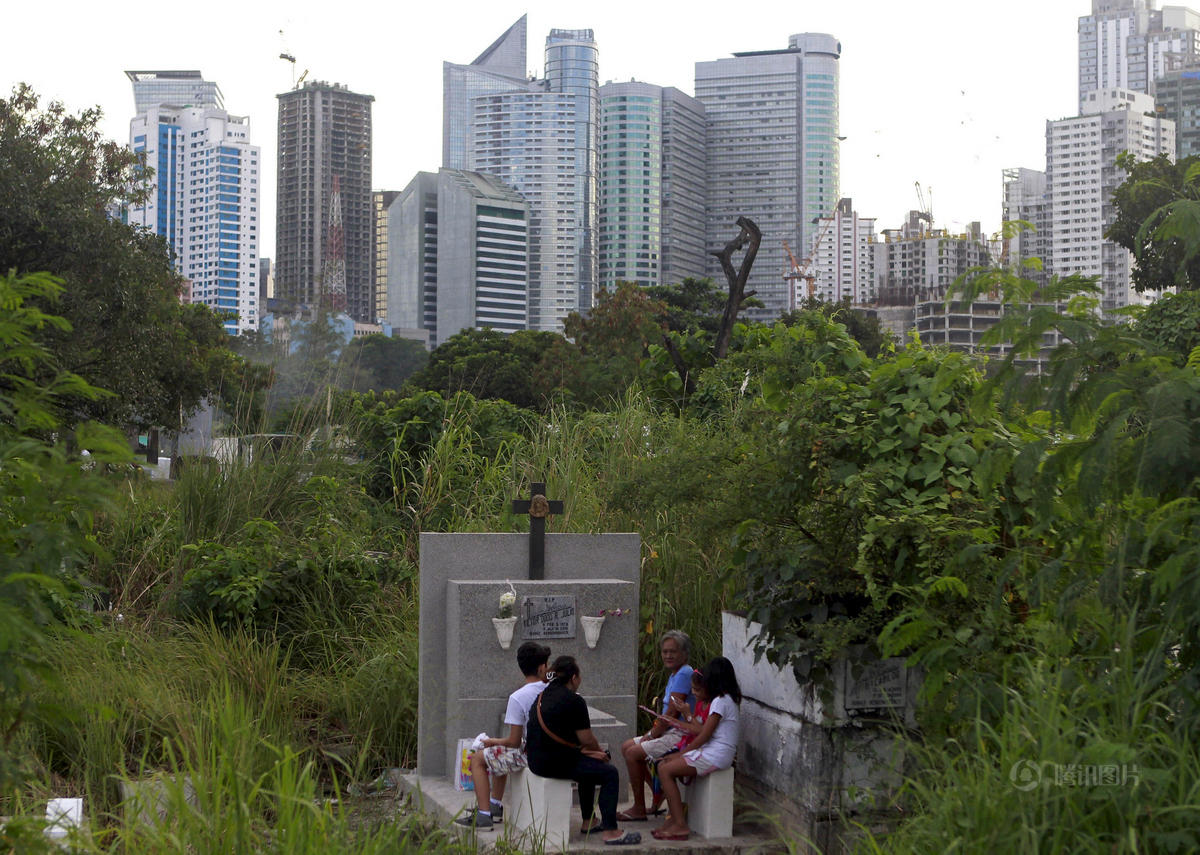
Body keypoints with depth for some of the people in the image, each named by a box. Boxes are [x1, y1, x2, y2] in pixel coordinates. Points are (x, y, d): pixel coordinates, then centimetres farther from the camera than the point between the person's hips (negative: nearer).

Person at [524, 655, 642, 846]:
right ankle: (610, 831, -7)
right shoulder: (574, 701, -13)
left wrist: (594, 750, 15)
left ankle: (589, 821, 37)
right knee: (609, 773, -4)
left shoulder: (545, 695, 15)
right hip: (555, 763, -10)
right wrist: (600, 751, 12)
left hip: (536, 760, 10)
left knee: (589, 765, 31)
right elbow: (587, 740, -10)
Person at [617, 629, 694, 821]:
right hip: (669, 732, 11)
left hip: (680, 735, -11)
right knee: (627, 746, 13)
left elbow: (672, 713, -19)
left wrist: (652, 735, -9)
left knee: (634, 753, -17)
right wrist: (652, 732, 4)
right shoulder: (674, 674, 16)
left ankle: (639, 809, -7)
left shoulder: (684, 674, -17)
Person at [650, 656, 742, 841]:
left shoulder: (720, 701, -14)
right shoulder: (728, 699, 16)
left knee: (665, 770, -15)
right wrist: (683, 725, 28)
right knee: (663, 765, 8)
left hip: (715, 756, -10)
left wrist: (683, 754, -5)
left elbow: (704, 735, -15)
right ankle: (674, 818, 4)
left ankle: (680, 825, -17)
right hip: (712, 751, 10)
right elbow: (705, 730, 18)